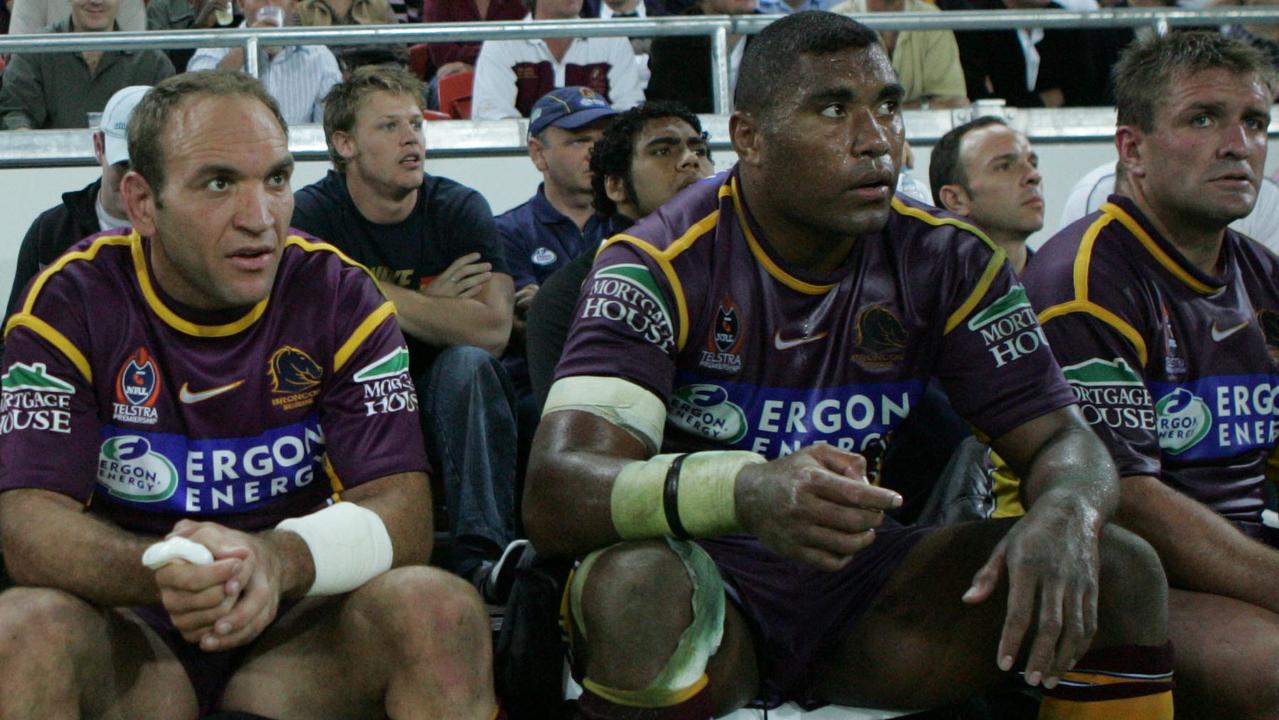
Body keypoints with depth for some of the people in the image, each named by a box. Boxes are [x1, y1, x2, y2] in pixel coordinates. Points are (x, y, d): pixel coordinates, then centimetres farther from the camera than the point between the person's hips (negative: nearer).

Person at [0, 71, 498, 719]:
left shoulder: (338, 294, -2)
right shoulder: (70, 302, -6)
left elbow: (402, 511, -11)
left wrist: (276, 561, -34)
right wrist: (160, 572, -38)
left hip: (298, 629, 1)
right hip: (131, 636, -1)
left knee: (441, 610, -28)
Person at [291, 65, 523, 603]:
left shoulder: (460, 209, -3)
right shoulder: (310, 215, -3)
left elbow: (492, 329, -19)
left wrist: (375, 295, -19)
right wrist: (432, 304, -15)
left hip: (443, 413, 1)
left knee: (468, 363, -30)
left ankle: (481, 554, -35)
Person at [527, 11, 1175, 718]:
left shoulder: (947, 261, 1)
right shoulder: (660, 264, -14)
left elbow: (1061, 438, 1)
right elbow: (553, 496, -26)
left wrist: (1065, 515, -27)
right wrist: (744, 492, -47)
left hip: (864, 581, 4)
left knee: (1118, 570, -14)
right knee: (633, 586, -39)